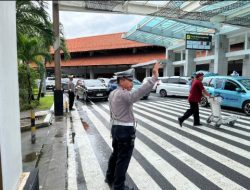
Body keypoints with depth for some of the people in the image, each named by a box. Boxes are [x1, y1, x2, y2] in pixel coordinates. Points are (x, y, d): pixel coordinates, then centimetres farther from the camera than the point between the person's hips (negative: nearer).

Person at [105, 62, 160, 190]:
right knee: (123, 159, 5)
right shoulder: (123, 95, -22)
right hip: (125, 130, -10)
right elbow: (140, 93, -38)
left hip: (115, 127, 10)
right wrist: (154, 77, -38)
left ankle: (110, 177, 42)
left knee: (115, 154, 24)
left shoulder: (112, 93, 9)